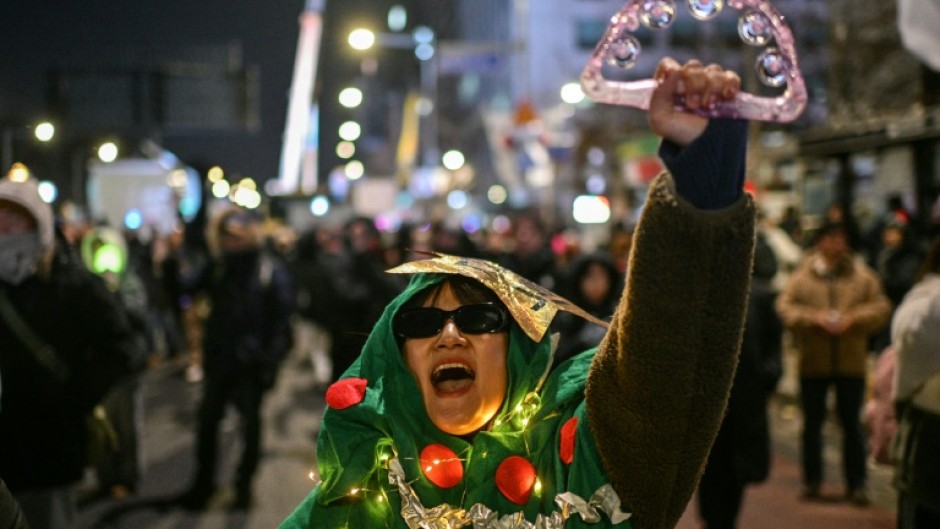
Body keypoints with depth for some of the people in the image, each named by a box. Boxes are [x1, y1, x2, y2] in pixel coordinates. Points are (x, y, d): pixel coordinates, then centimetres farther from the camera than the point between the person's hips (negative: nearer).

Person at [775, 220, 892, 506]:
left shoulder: (863, 276, 4)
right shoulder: (802, 276, 2)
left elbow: (881, 307, 1)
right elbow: (785, 307, -2)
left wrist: (853, 318, -14)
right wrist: (814, 318, -16)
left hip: (852, 362, 0)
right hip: (813, 362, 0)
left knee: (851, 423, 3)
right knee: (812, 422, 8)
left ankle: (856, 483, 10)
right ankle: (811, 480, 19)